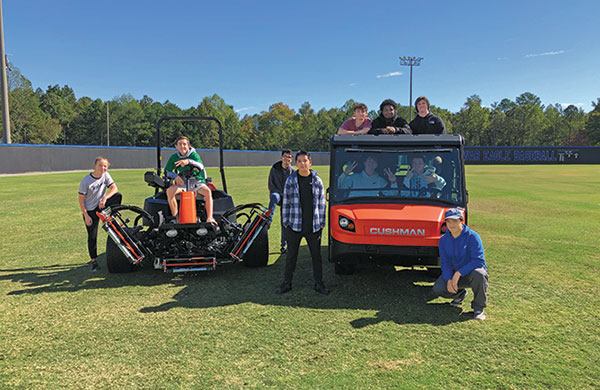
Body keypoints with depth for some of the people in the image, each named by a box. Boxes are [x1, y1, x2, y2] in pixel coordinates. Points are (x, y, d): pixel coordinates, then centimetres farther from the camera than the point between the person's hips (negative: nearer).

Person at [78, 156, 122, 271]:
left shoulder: (106, 175, -5)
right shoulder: (86, 181, -16)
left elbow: (114, 188, -14)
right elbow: (81, 199, -12)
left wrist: (105, 198, -31)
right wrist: (86, 215, -15)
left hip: (102, 206, 3)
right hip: (90, 211, -3)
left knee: (118, 196, -22)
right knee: (92, 236, -2)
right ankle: (93, 260, 15)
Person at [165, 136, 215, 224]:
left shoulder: (194, 155, -5)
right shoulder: (174, 157, 5)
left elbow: (201, 166, -25)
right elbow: (167, 171, 9)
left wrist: (189, 161, -43)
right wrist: (175, 176, -13)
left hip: (196, 181, -2)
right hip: (182, 182, 2)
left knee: (208, 191, -33)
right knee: (169, 191, -27)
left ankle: (210, 218, -32)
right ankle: (175, 217, -15)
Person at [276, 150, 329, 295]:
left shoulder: (317, 181, 2)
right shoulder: (291, 180, 0)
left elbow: (321, 203, 7)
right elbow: (285, 203, 3)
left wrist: (321, 224, 4)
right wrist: (286, 223, 1)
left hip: (313, 227, 1)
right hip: (294, 226, -1)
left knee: (316, 255, 10)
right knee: (291, 255, 8)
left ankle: (319, 283, 23)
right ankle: (287, 283, 22)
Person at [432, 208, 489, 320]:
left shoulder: (472, 236, -16)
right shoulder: (443, 240, 0)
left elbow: (478, 260, -24)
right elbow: (445, 262, -1)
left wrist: (459, 273, -31)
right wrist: (449, 279, -20)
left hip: (471, 270, -4)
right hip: (454, 273, 4)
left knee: (478, 274, -40)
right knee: (437, 289, -19)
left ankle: (478, 307, -14)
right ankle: (460, 294, 16)